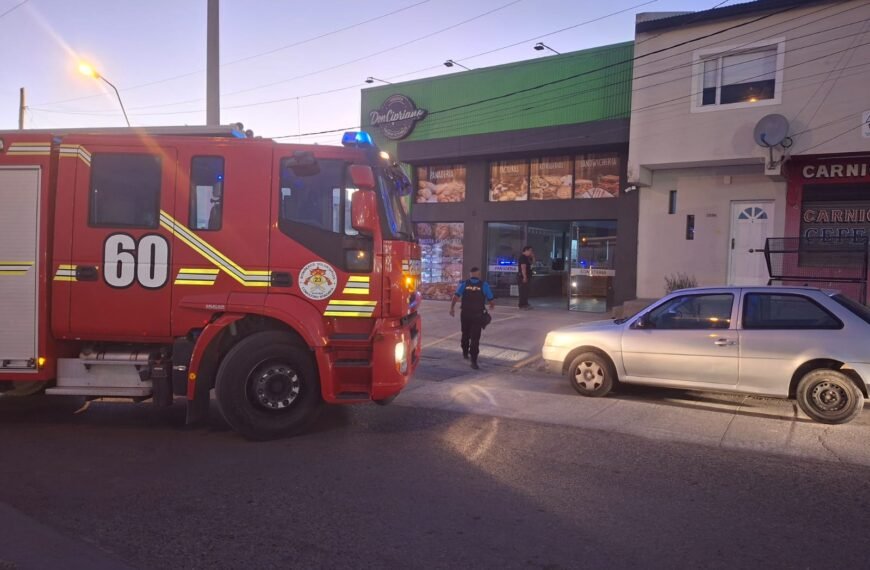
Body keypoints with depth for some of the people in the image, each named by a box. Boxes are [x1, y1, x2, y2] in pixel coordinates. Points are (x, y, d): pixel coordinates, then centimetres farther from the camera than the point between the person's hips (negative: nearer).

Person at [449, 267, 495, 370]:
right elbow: (491, 300, 0)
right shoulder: (484, 285, -2)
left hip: (465, 314, 2)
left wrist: (452, 307, -13)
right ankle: (474, 361, -10)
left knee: (465, 334, 23)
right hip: (478, 315, -2)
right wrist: (492, 306, 20)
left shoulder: (464, 284, 1)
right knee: (475, 337, -2)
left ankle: (465, 353, 41)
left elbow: (456, 296, -13)